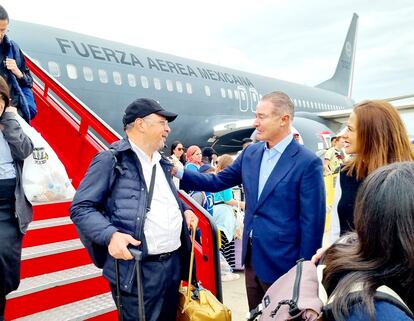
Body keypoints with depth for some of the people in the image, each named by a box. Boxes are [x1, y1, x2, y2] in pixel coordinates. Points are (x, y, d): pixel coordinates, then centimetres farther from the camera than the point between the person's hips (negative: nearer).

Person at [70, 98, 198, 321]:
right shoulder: (111, 159, -8)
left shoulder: (162, 163, 16)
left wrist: (184, 209, 11)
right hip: (138, 270, -7)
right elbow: (80, 208, -10)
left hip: (174, 262, 8)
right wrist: (111, 234, -25)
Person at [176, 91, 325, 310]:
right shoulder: (250, 153, 3)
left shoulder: (307, 163, -16)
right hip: (252, 257, 6)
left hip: (282, 262, -6)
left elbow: (312, 223, -14)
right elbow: (217, 182, 10)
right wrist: (179, 172, -1)